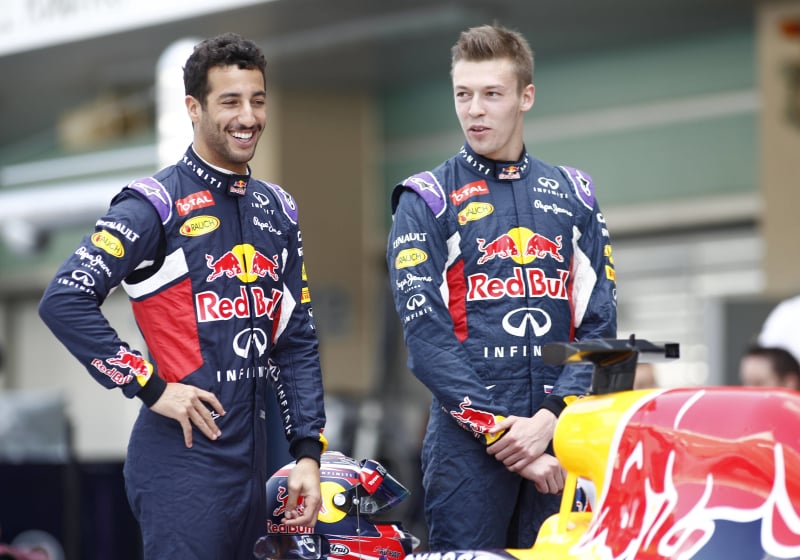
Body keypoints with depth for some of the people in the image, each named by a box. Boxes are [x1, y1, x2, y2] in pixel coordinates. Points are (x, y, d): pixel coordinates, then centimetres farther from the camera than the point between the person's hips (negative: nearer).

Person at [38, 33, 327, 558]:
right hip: (182, 457, -7)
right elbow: (65, 301, -16)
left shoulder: (278, 210, 13)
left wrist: (308, 451, 8)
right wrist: (151, 387, -15)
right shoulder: (156, 204, -8)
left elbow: (297, 341, 15)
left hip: (253, 455, 7)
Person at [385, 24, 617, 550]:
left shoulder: (574, 195, 13)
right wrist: (502, 432, -13)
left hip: (558, 437, 3)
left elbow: (599, 324, 7)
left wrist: (550, 419, -9)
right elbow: (426, 334, -6)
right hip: (467, 441, -3)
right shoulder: (426, 200, 3)